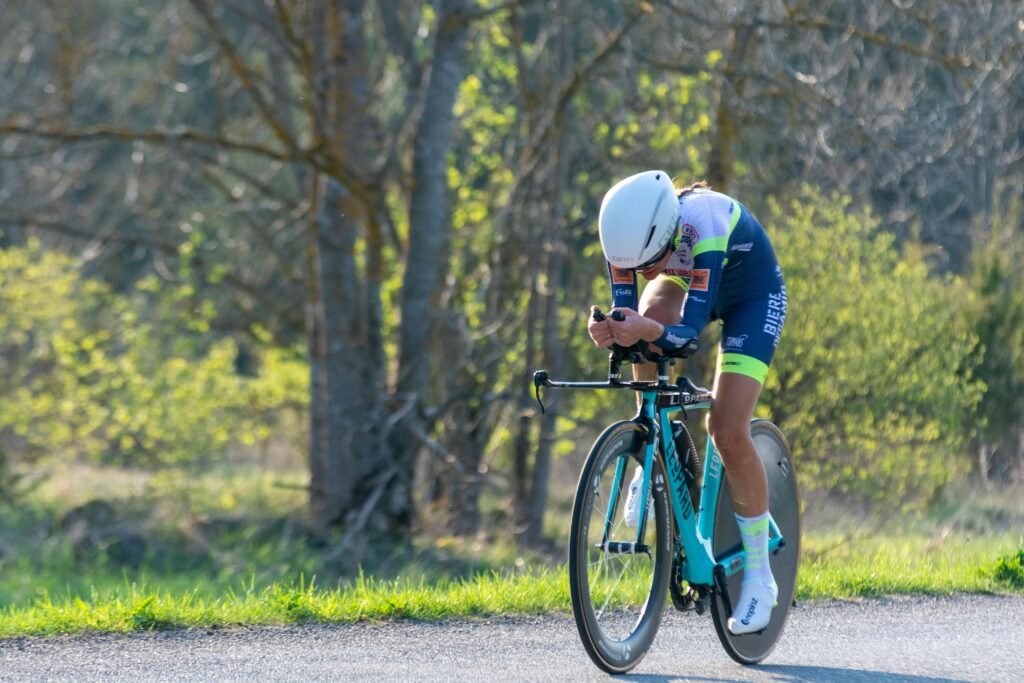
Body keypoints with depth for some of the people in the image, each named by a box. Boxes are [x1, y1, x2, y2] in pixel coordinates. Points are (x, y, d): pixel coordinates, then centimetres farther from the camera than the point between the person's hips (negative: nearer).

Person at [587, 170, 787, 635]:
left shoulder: (705, 228, -42)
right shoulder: (629, 232, -28)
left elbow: (691, 330, -43)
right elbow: (627, 312, -23)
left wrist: (652, 331, -63)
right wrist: (610, 332, -46)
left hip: (751, 295, -5)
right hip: (687, 280, 5)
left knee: (728, 433, -17)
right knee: (646, 328, -30)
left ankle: (759, 575, -2)